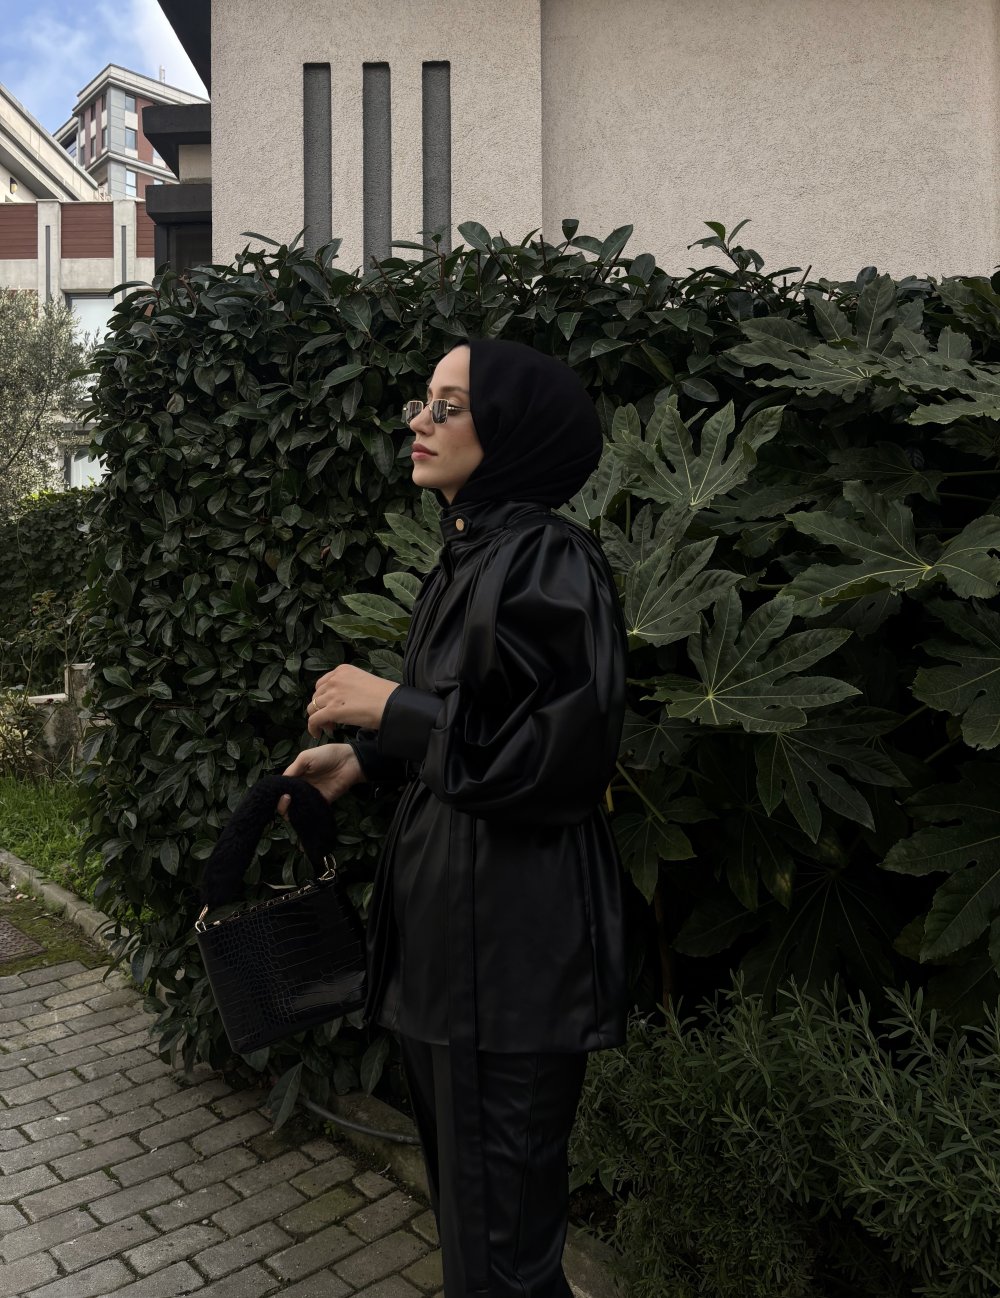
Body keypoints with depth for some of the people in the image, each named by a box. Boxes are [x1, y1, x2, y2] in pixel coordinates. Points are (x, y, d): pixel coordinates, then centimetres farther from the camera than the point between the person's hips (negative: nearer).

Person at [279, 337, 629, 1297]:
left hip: (511, 931, -9)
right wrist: (363, 758, 8)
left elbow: (562, 748, -22)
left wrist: (389, 706, -17)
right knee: (456, 1177, 24)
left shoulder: (548, 562, -17)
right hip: (442, 908, 9)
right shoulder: (467, 557, 11)